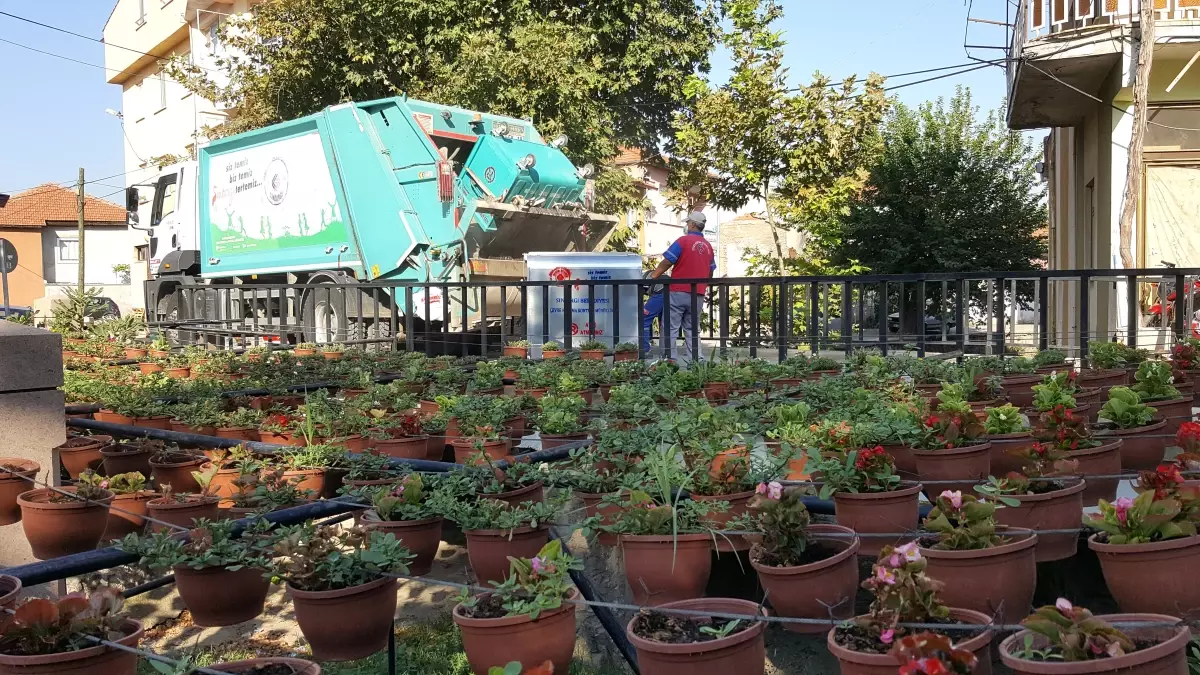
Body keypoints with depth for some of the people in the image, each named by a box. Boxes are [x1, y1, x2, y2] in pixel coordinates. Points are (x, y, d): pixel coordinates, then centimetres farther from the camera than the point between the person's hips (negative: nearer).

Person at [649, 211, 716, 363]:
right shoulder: (708, 246, 9)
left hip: (679, 292, -5)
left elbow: (666, 263, -10)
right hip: (697, 295, 6)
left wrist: (653, 276, 1)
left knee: (671, 328, -1)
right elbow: (710, 273, 15)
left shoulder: (683, 241, -8)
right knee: (691, 329, 14)